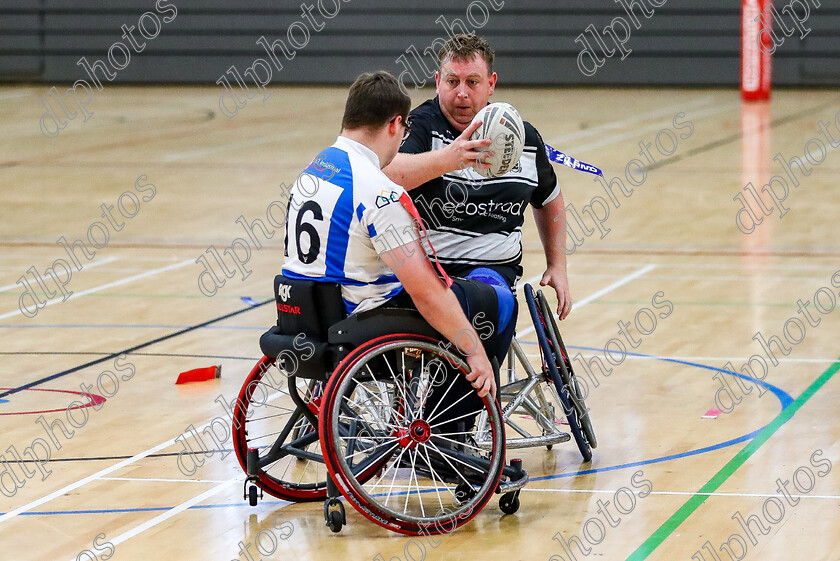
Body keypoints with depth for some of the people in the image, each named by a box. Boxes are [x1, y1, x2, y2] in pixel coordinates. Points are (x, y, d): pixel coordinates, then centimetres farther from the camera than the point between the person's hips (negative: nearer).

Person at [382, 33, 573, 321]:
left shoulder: (525, 138, 9)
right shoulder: (420, 126, -5)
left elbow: (549, 198, 28)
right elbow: (387, 173, -29)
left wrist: (557, 266, 22)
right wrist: (445, 159, -45)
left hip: (494, 268, 3)